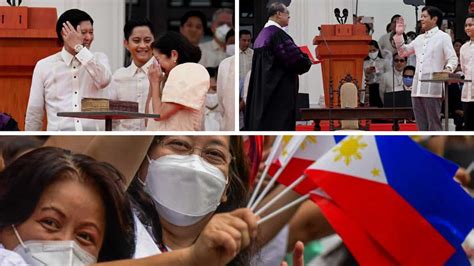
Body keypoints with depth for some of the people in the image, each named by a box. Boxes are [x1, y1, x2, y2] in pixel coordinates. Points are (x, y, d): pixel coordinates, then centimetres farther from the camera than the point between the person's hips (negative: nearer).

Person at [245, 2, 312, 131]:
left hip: (262, 90, 10)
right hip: (279, 91, -10)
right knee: (278, 125, -8)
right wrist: (307, 62, 2)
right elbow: (295, 58, -20)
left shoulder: (262, 34, 13)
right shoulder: (277, 34, -16)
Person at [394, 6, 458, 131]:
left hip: (433, 89, -7)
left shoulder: (443, 37, 0)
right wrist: (399, 34, 16)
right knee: (421, 125, 8)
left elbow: (453, 59, -6)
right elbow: (403, 52, 29)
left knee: (434, 125, -7)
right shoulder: (420, 38, 20)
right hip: (417, 88, 7)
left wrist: (448, 69, -28)